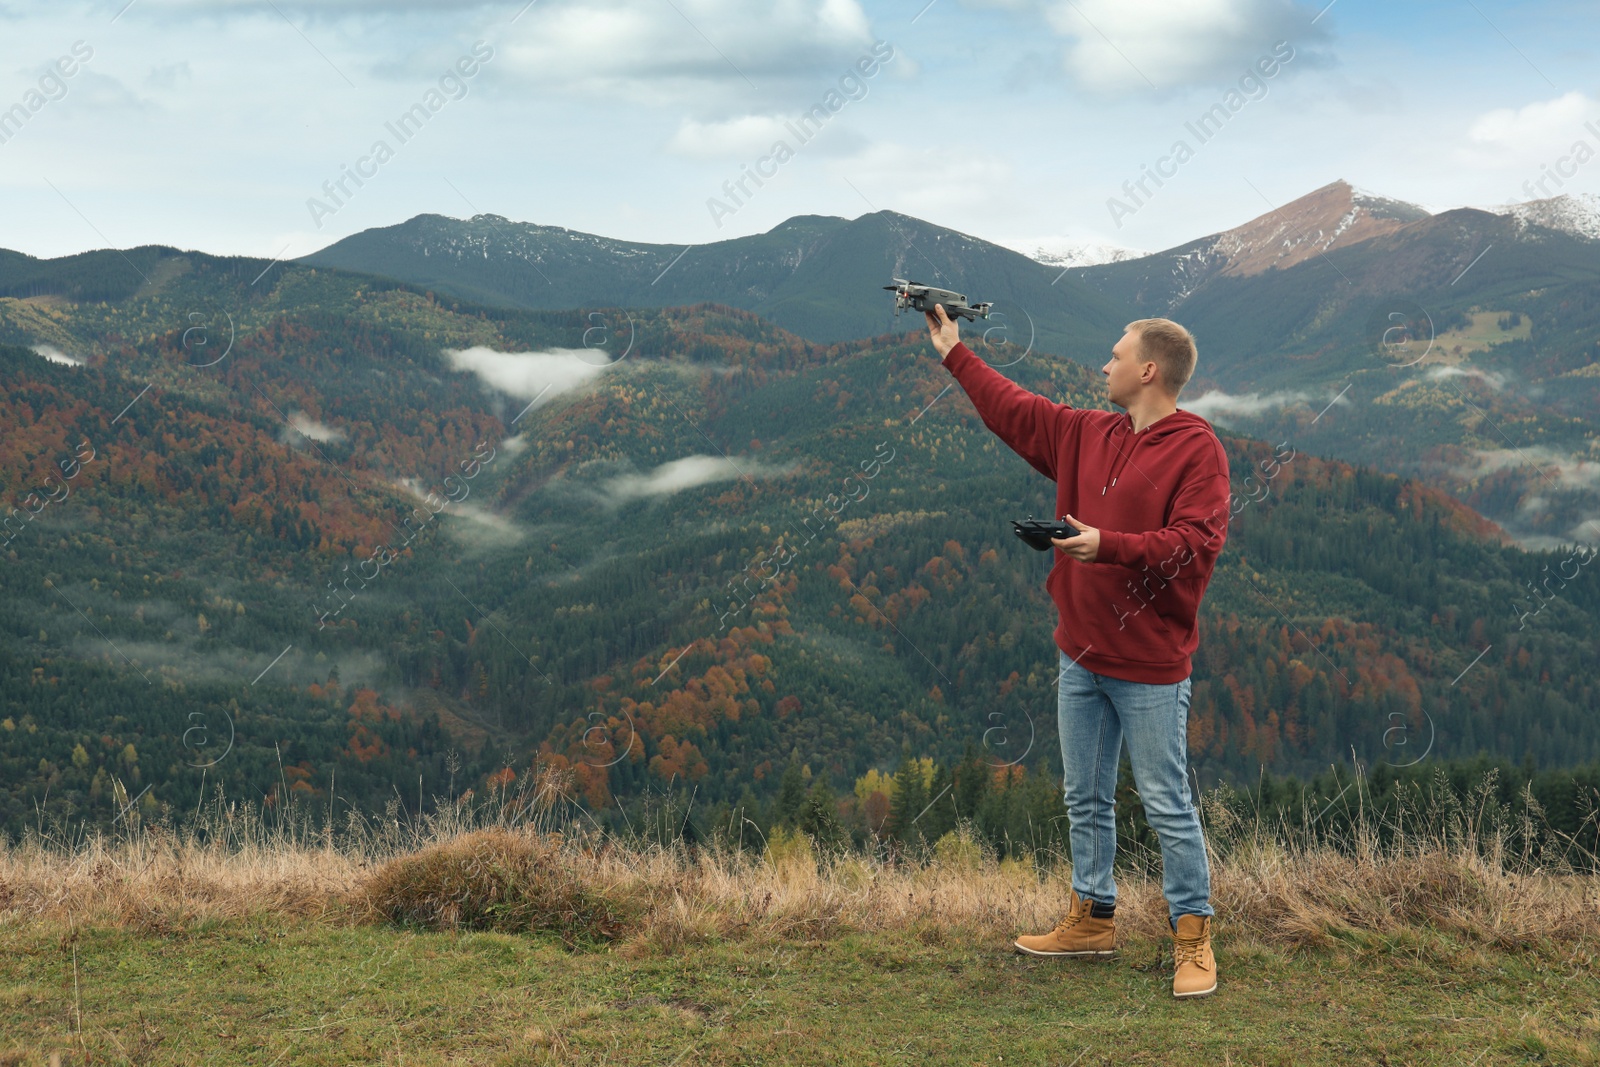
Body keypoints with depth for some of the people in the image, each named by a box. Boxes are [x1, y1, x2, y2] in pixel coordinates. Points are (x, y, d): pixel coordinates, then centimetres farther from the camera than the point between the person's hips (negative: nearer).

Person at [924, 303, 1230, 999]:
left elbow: (1196, 542, -21)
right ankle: (1092, 921, 28)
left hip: (1149, 665, -7)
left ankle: (1192, 940, 10)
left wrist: (1110, 545, -27)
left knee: (1167, 805, -1)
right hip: (1081, 654, 8)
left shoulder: (1196, 449, -12)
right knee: (1085, 799, 16)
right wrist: (953, 354, 25)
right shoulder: (1086, 434, 10)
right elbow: (1014, 410, 21)